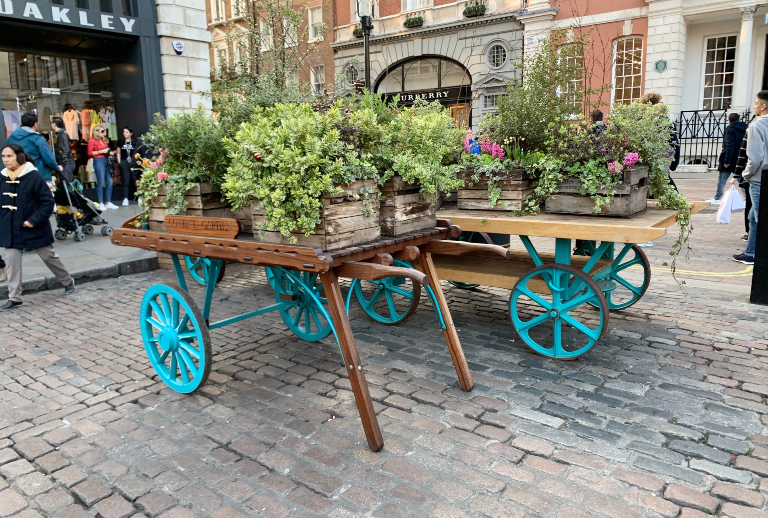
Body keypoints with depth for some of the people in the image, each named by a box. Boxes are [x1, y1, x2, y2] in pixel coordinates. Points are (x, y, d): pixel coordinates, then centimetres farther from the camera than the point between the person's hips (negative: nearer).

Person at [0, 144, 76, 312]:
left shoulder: (34, 176, -15)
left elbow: (48, 201, -14)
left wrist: (34, 220, -19)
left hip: (33, 228, -5)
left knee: (49, 257, 10)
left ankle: (68, 281, 33)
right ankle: (14, 298, 11)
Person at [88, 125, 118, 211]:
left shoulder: (104, 140, 18)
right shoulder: (92, 141, -3)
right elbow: (90, 153, -9)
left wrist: (110, 152, 7)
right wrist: (101, 151, -14)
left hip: (106, 160, 7)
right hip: (98, 161, -7)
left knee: (109, 182, 5)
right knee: (101, 183, -7)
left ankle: (108, 203, 12)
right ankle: (101, 204, -2)